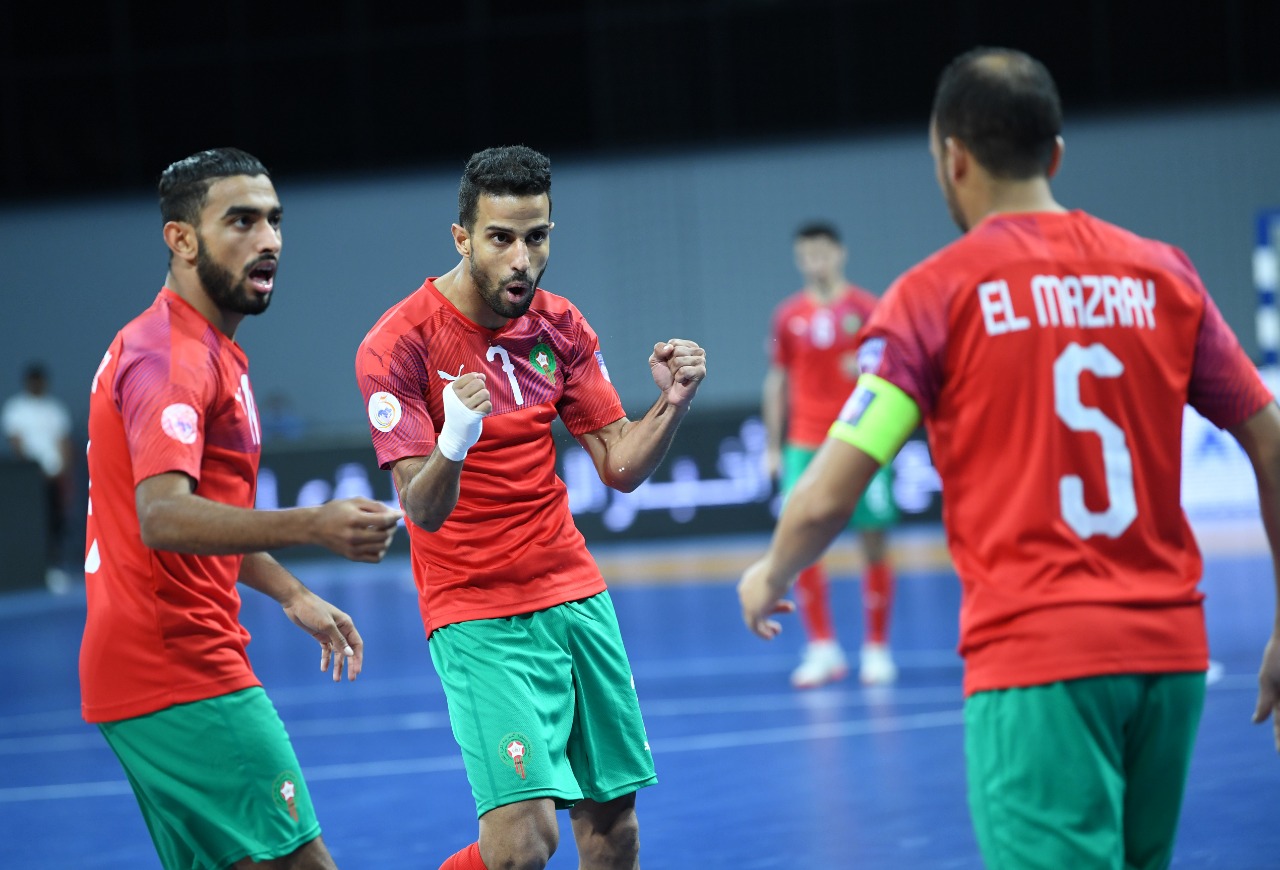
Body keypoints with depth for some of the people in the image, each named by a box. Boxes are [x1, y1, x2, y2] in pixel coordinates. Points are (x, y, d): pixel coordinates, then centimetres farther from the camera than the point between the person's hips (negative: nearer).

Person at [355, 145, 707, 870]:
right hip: (478, 617, -6)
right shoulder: (401, 343, -14)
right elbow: (424, 511, -19)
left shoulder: (559, 325, 3)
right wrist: (453, 442, -40)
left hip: (576, 597, 6)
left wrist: (672, 404, -14)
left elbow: (621, 466, 6)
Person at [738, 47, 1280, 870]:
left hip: (1035, 658, -5)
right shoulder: (1162, 274, 8)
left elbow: (826, 499, -3)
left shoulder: (935, 293, -2)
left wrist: (768, 579, 17)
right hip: (1171, 649, 5)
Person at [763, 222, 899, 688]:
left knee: (874, 543, -1)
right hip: (806, 445, 2)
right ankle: (823, 649, 4)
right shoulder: (788, 316, 7)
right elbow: (776, 382, 13)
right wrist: (773, 447, 10)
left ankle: (876, 649, 10)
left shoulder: (867, 309, 0)